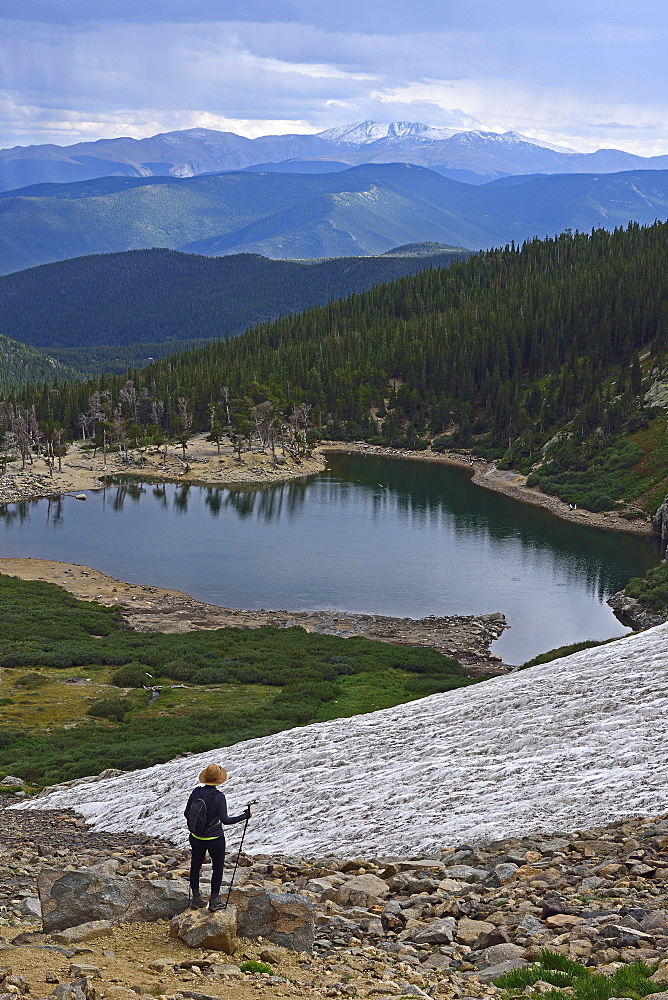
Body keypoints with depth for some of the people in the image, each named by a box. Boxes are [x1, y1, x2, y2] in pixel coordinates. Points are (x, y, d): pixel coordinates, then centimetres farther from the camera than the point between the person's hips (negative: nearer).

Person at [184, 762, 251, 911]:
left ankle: (196, 899, 30)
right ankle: (214, 901, 21)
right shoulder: (219, 797, -22)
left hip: (196, 837, 4)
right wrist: (244, 816, -15)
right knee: (218, 867, 14)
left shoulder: (196, 792, -8)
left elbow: (187, 814, 0)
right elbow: (225, 820, -24)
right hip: (215, 838, -4)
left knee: (195, 866, 18)